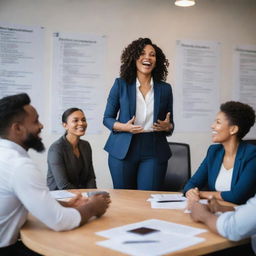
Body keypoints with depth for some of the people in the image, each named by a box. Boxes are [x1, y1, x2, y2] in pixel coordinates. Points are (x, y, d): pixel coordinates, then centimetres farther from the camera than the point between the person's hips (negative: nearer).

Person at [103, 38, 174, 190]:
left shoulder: (165, 88, 6)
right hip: (123, 150, -1)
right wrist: (124, 127, -14)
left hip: (154, 152, 1)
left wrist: (167, 126, -10)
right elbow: (107, 118, 4)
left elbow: (170, 123, 13)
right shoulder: (121, 84, 1)